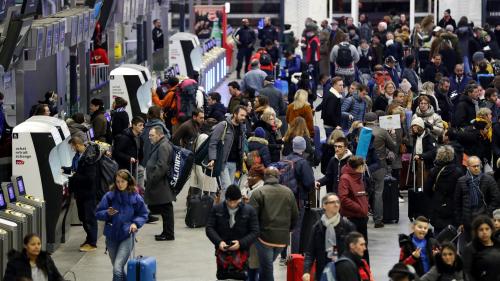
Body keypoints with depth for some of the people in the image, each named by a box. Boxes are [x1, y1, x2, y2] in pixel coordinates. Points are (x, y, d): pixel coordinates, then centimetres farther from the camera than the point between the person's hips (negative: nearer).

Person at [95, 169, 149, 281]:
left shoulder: (135, 197, -5)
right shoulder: (109, 196, -3)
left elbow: (143, 214, 6)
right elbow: (98, 213, 2)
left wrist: (135, 223, -11)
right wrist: (107, 213, -18)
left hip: (127, 236, -3)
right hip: (111, 237, 3)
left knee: (117, 269, -17)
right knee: (117, 268, 16)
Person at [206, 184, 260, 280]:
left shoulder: (249, 210, -4)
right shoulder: (216, 209, 1)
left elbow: (255, 232, -5)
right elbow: (209, 228, 0)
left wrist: (241, 243, -19)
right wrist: (219, 242, -17)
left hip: (241, 252, -2)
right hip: (222, 251, 2)